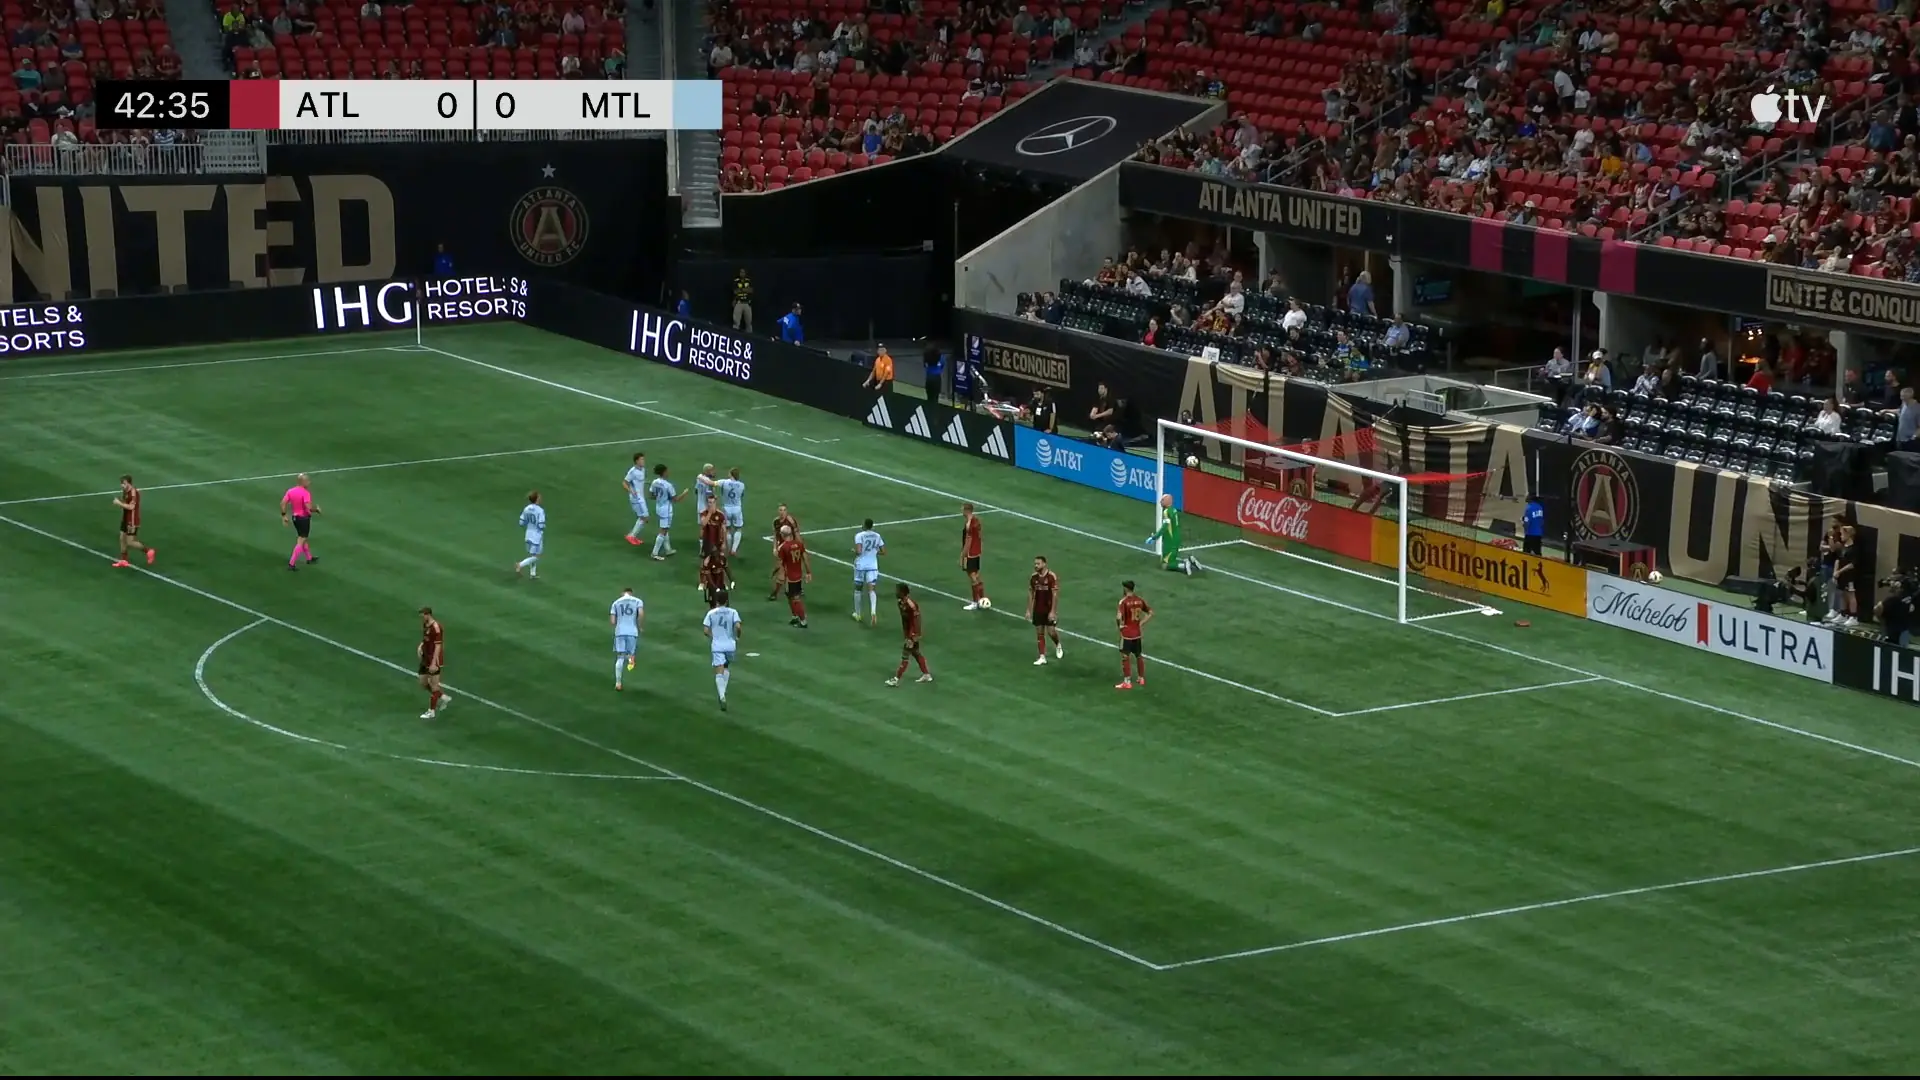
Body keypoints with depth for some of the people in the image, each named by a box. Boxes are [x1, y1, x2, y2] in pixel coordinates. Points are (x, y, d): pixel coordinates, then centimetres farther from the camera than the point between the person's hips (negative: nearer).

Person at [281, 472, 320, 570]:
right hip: (304, 518, -8)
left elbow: (283, 503, -1)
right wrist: (317, 509, -8)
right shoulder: (305, 493, -21)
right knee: (301, 542, -2)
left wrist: (284, 515, 7)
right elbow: (309, 507, -28)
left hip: (295, 517, 8)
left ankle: (309, 557, 42)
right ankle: (291, 563, -6)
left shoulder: (290, 491, 0)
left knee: (303, 538, 25)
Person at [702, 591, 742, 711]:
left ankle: (722, 697, -21)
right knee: (726, 667, 27)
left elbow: (705, 630, -4)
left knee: (719, 673, -4)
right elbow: (737, 626, -16)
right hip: (730, 645, 1)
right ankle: (723, 691, 23)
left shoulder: (711, 613, -2)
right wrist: (737, 637, 3)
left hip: (717, 646, -1)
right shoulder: (733, 612, -3)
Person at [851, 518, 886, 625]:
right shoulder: (877, 536, 3)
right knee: (871, 589, -2)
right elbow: (884, 552, 6)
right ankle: (873, 611, -28)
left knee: (858, 588, 16)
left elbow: (858, 551, -23)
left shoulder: (859, 536, -12)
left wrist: (854, 552, -1)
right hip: (873, 566, 3)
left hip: (860, 565, -3)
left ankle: (857, 614, 26)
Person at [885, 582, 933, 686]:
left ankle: (896, 679, 4)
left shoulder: (911, 605, -27)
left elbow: (915, 623, -25)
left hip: (912, 635, -9)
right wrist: (904, 634, 17)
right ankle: (926, 675, 31)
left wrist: (911, 638, -25)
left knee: (905, 656, -2)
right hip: (907, 633, 9)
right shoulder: (901, 603, 0)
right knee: (916, 654, 19)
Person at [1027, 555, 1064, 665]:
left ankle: (1058, 646, 31)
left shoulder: (1052, 577, -15)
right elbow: (1031, 594, 8)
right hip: (1038, 610, 4)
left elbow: (1055, 595, -15)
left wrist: (1052, 611, -19)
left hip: (1049, 610, -4)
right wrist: (1028, 610, 5)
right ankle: (1042, 657, 6)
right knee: (1039, 633, 3)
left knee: (1051, 632, -2)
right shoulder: (1033, 577, 0)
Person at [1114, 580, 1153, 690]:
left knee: (1125, 657, 1)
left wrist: (1120, 624, -8)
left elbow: (1119, 617, -29)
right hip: (1137, 633, 6)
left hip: (1126, 633, -6)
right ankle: (1141, 678, 30)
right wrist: (1141, 623, 7)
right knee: (1138, 655, 19)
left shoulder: (1124, 601, -18)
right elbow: (1150, 613, 9)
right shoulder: (1139, 600, 2)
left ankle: (1127, 682, 1)